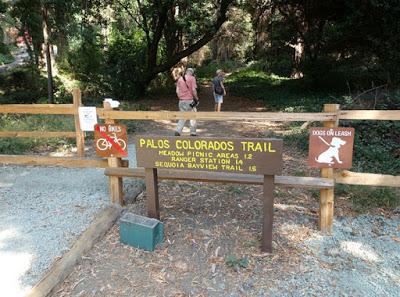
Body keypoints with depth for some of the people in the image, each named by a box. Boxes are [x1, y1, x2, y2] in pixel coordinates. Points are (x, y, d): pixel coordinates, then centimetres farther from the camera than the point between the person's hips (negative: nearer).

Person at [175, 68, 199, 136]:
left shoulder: (180, 79, 11)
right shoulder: (192, 78, -4)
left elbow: (177, 91, 9)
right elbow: (193, 90, -11)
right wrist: (197, 98, 1)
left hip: (181, 101, 5)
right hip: (189, 100, -5)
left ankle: (178, 131, -1)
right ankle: (193, 132, 9)